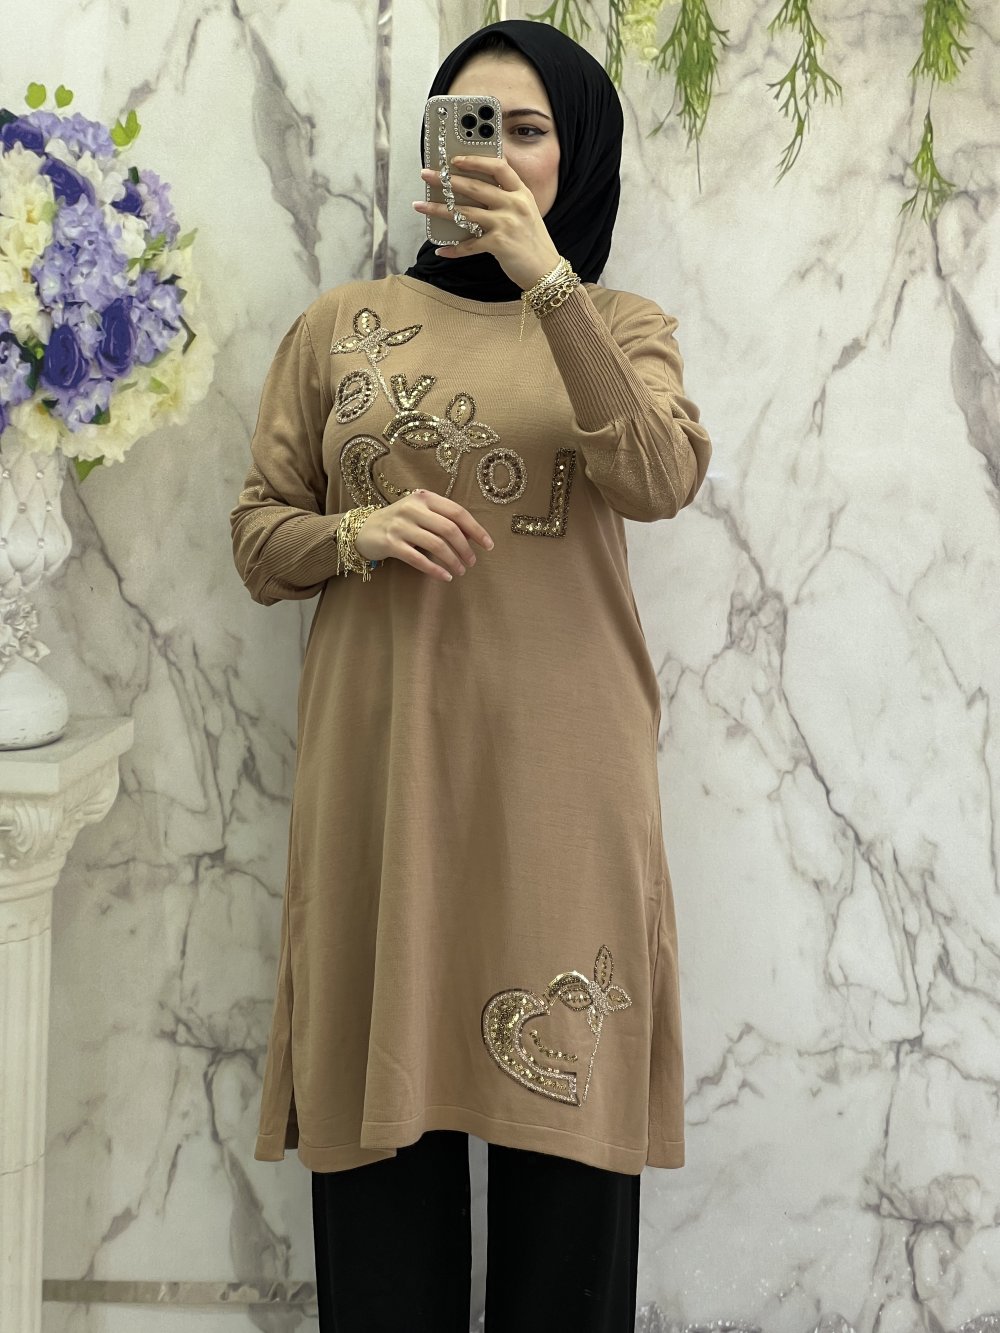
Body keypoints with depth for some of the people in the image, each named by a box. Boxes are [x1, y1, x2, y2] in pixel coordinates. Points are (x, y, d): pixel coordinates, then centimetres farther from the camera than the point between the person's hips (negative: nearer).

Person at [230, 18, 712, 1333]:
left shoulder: (622, 326, 10)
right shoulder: (338, 327, 12)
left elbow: (659, 482, -11)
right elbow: (257, 538, 11)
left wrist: (546, 279, -20)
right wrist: (359, 533, -10)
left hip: (560, 773, 0)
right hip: (382, 768, 1)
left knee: (564, 1092, 1)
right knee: (386, 1091, 2)